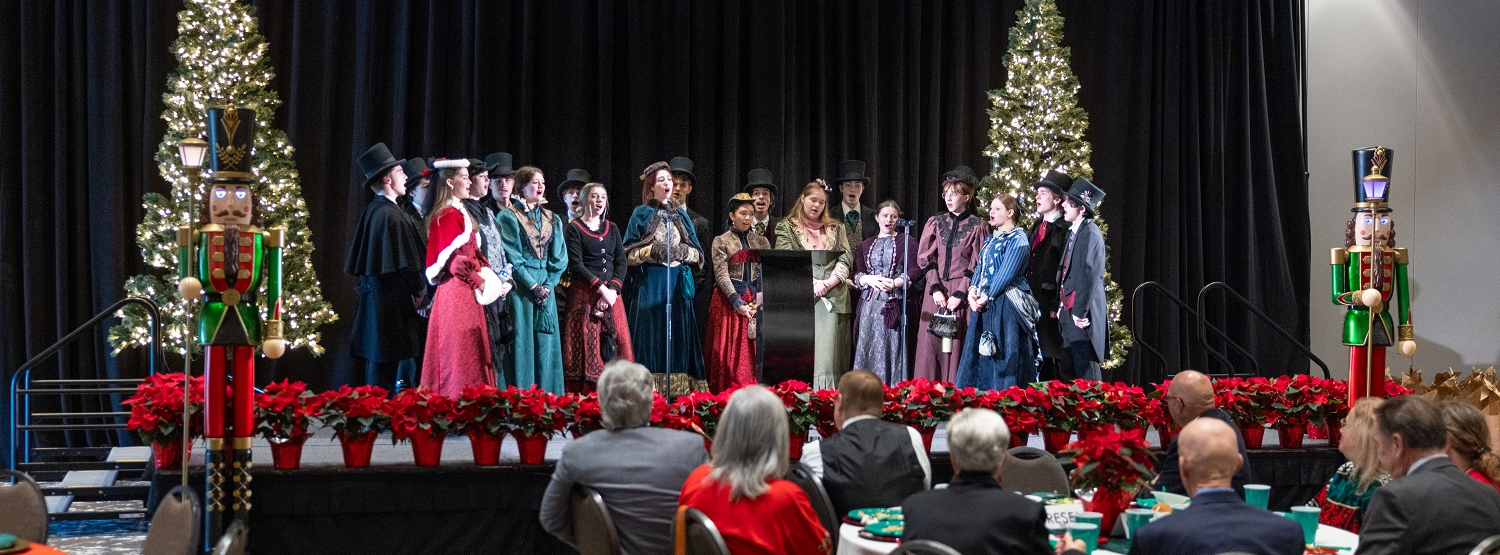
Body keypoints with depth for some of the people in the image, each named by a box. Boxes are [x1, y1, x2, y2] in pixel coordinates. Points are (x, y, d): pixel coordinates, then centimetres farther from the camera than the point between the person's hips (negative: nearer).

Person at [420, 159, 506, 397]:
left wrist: (490, 279, 4)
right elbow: (453, 261, -18)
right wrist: (480, 282, -12)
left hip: (466, 292, 10)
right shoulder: (449, 216, -12)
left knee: (469, 356, 9)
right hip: (458, 294, -10)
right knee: (461, 356, -8)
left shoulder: (459, 214, 18)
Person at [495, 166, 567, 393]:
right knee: (522, 345, -7)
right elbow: (511, 257, -8)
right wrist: (533, 286, -12)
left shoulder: (553, 220, 14)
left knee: (545, 346, 3)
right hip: (519, 288, -5)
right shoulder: (508, 217, -1)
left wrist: (548, 285, -4)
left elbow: (559, 258, 10)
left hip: (545, 288, 5)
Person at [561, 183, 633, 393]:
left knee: (614, 348, -1)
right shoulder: (574, 229, 2)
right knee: (588, 347, -9)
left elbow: (621, 262, 9)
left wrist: (612, 289, -8)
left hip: (611, 296, 5)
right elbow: (575, 265, -8)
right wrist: (601, 288, -14)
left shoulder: (612, 229, 16)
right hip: (585, 296, -4)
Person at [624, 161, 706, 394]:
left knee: (678, 337, -2)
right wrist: (652, 251, -15)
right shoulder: (642, 214, 6)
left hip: (678, 282, 4)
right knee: (653, 338, -9)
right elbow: (628, 253, 1)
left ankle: (679, 391, -2)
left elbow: (698, 254, 14)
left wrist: (683, 251, -7)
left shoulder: (681, 215, 17)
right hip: (650, 285, -4)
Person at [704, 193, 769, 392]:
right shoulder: (721, 241, 3)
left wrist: (761, 300, -12)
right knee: (730, 352, -4)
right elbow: (722, 275, -7)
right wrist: (737, 301, -18)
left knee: (755, 352, -1)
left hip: (756, 301, 3)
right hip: (729, 301, -3)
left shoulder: (761, 242, 13)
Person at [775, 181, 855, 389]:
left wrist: (828, 282, -8)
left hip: (832, 299, 2)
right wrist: (811, 282, -12)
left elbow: (846, 259, 8)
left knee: (828, 354, -4)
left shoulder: (837, 229, 19)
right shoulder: (787, 227, 11)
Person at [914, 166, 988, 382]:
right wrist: (936, 288, -7)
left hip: (962, 293, -3)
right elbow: (925, 258, 6)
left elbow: (977, 266, -2)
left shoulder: (978, 226, 1)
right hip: (936, 291, 3)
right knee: (930, 344, -1)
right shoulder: (935, 223, 11)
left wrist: (959, 294, -11)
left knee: (957, 346, -5)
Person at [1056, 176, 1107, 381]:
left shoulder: (1090, 232, -11)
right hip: (1068, 310, 9)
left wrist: (1080, 311, -19)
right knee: (1069, 372, 10)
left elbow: (1090, 274, -17)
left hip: (1082, 311, -9)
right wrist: (1060, 306, 14)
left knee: (1086, 373, -7)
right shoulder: (1073, 232, 17)